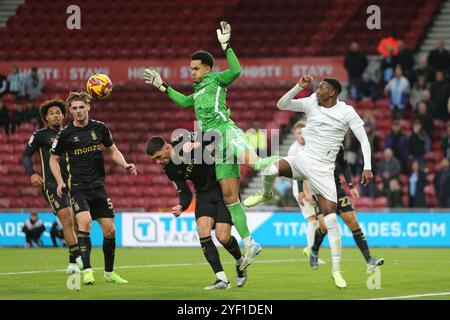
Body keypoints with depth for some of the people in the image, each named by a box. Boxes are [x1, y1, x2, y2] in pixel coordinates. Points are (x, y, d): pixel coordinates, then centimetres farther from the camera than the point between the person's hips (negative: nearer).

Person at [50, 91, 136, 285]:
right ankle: (87, 271, -27)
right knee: (85, 221, -27)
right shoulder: (65, 134, -4)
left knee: (110, 230, 3)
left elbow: (113, 151, 16)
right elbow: (54, 159, 8)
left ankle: (109, 273, 21)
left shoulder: (99, 128, 3)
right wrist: (60, 182, -6)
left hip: (98, 187, 3)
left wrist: (125, 165, -3)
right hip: (78, 187, -3)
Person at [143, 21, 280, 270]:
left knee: (251, 161, -47)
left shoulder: (215, 80, 6)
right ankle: (249, 244, 0)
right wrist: (162, 86, 47)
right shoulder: (199, 91, 30)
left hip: (226, 131, -8)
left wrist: (226, 46, -17)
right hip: (218, 146, 8)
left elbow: (236, 71, -13)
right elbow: (184, 102, 47)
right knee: (229, 196, 0)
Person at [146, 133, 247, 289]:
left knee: (223, 237, -12)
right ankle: (222, 279, -14)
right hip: (203, 194, 5)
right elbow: (185, 193, 0)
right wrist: (181, 206, -21)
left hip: (223, 188, -5)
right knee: (203, 232, -17)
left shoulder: (186, 141, -17)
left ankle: (240, 261, 21)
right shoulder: (170, 170, -1)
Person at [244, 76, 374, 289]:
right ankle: (265, 194, 7)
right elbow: (281, 105, 0)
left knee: (330, 215, -10)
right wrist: (299, 87, -12)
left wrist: (367, 167, -13)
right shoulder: (311, 103, 5)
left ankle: (336, 269, -3)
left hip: (323, 169, -2)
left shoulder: (347, 112, -4)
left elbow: (363, 139, -3)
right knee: (271, 169, -30)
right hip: (304, 159, 2)